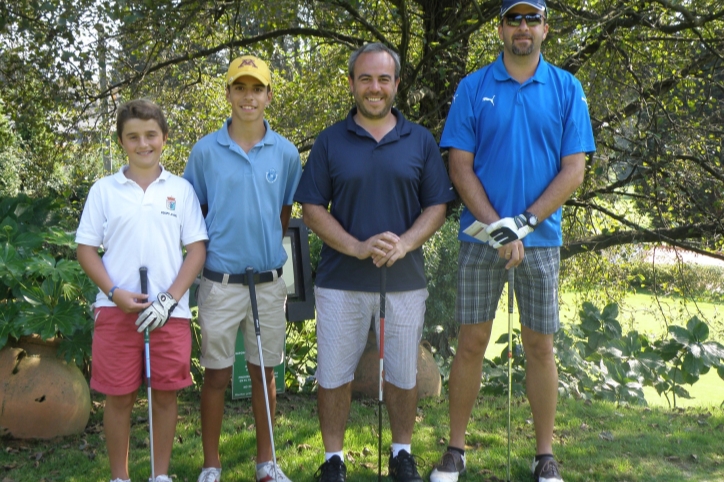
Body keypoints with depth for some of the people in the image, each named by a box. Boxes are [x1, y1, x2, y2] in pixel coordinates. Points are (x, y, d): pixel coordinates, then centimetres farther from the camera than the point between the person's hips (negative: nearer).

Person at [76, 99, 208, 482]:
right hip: (116, 311, 0)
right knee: (119, 397, 5)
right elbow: (86, 249, 4)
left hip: (170, 312, 1)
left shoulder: (181, 189, 5)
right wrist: (115, 293, -10)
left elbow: (197, 249, 3)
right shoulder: (104, 190, 5)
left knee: (165, 395, 6)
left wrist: (170, 298, -8)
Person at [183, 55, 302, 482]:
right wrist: (207, 251, 0)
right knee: (217, 374, 5)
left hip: (269, 280, 2)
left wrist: (270, 248, 6)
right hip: (221, 281, -1)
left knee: (264, 371, 11)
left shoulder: (286, 153, 2)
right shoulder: (205, 151, -2)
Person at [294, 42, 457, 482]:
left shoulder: (421, 141, 4)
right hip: (341, 281, -1)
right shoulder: (331, 141, 1)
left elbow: (437, 206, 2)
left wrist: (404, 244, -17)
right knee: (334, 374, 6)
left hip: (406, 280, 1)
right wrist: (358, 247, -16)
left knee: (404, 374, 11)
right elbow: (313, 208, -2)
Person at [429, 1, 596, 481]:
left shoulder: (566, 89, 2)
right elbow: (460, 167, -3)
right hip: (480, 238, 0)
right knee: (471, 344, 4)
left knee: (540, 347, 7)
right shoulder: (474, 88, 1)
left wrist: (523, 223, -12)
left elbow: (573, 170, -2)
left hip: (541, 239, 1)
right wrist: (496, 227, -14)